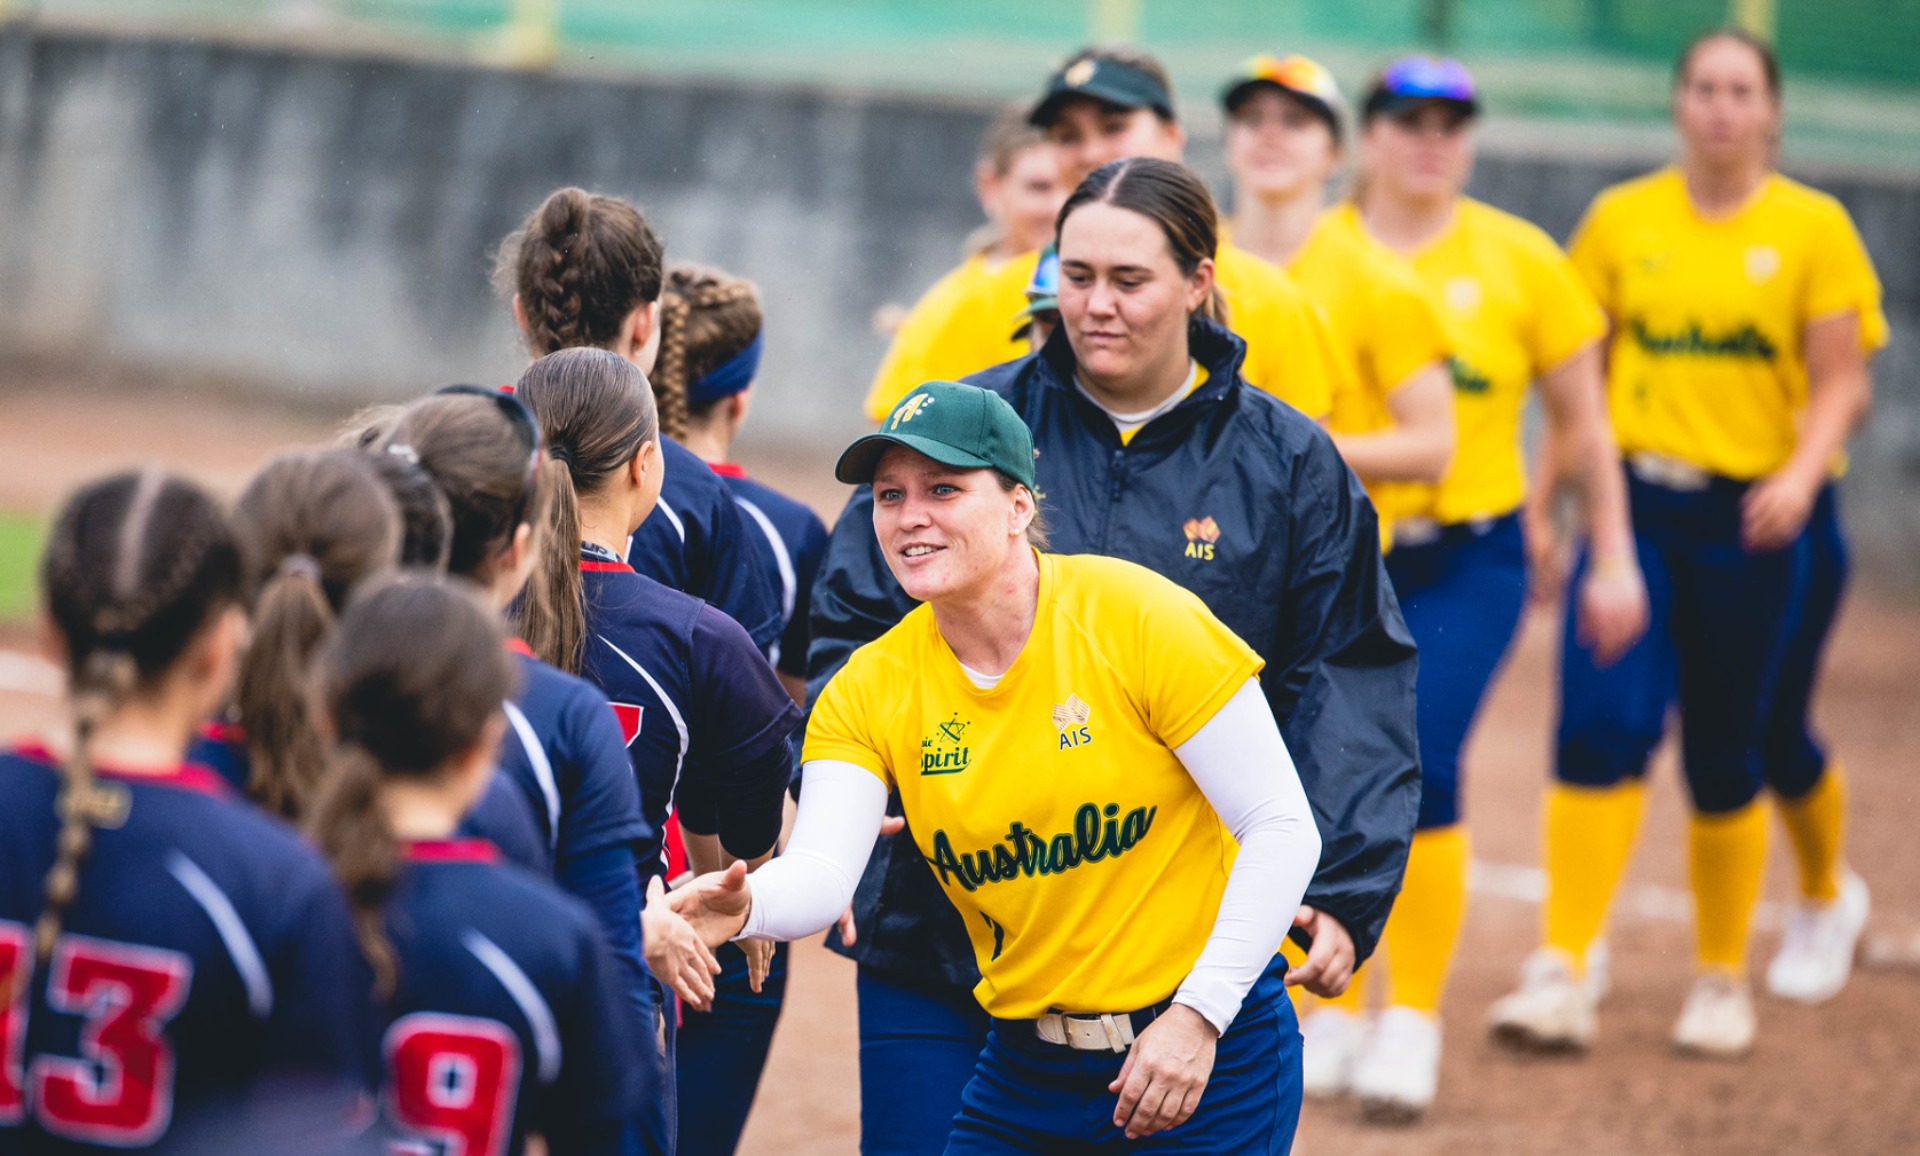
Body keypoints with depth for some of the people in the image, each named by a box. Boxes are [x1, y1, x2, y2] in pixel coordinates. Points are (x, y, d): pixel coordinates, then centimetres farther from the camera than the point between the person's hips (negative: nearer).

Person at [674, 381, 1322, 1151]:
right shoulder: (870, 691, 0)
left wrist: (1197, 1015, -16)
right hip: (1025, 1072, 4)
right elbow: (820, 871, -13)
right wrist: (746, 906, -36)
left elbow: (1283, 829, -10)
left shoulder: (1136, 617, -11)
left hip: (1208, 1056, -4)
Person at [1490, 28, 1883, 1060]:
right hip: (1638, 505, 1)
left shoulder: (1814, 228, -1)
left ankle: (1721, 976, 28)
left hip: (1759, 520, -1)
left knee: (1734, 752, 6)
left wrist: (1803, 474, -22)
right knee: (1601, 724, -15)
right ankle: (1560, 973, -18)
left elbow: (1841, 384, -5)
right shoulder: (1622, 220, 5)